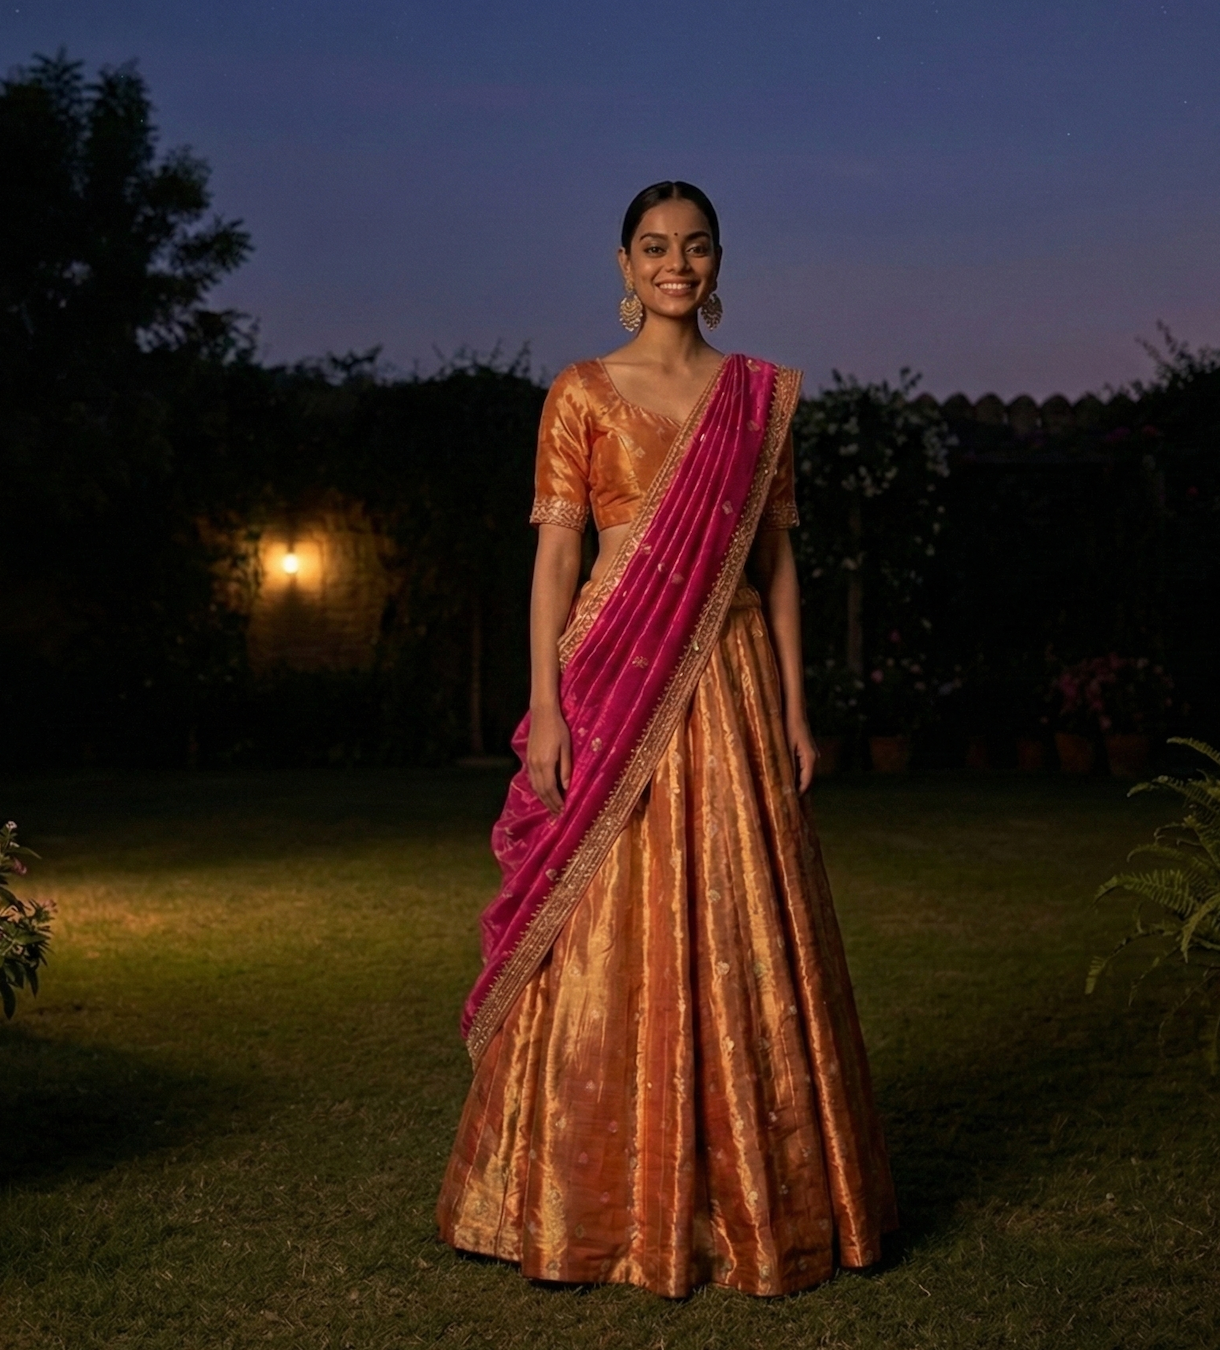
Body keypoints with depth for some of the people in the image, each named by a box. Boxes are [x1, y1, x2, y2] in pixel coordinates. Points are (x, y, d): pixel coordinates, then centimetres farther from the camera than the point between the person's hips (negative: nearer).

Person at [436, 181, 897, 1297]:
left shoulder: (762, 396, 11)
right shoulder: (582, 395, 4)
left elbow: (778, 556, 9)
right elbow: (555, 555, -1)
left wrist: (794, 707, 4)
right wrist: (545, 709, -9)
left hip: (730, 680, 2)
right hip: (614, 676, -2)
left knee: (741, 938, 4)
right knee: (609, 939, 0)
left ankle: (746, 1196, 18)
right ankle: (604, 1202, 13)